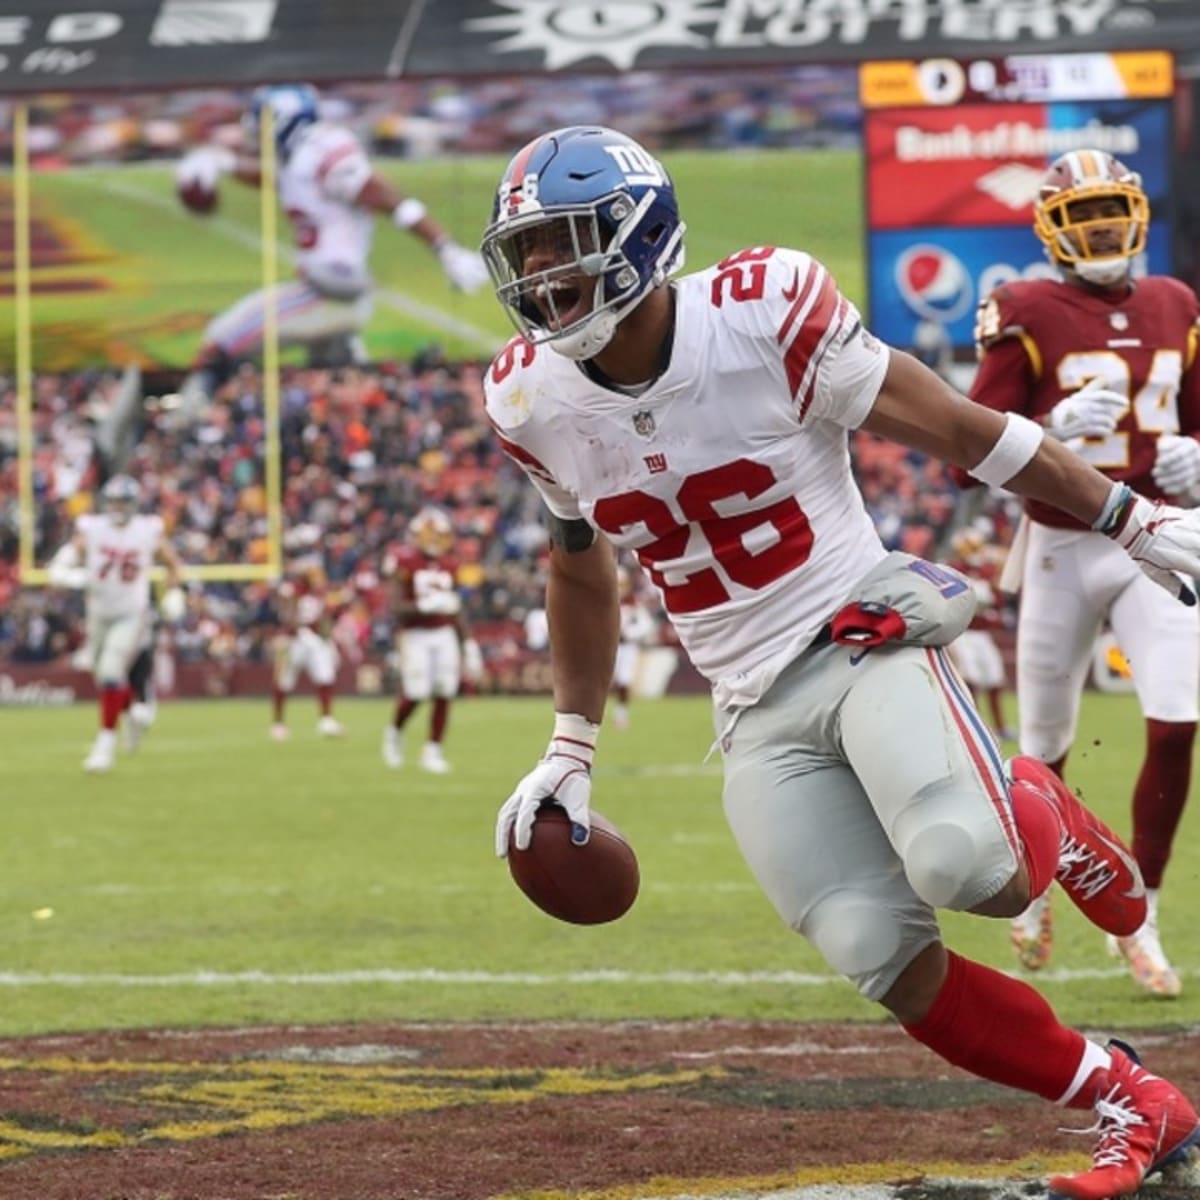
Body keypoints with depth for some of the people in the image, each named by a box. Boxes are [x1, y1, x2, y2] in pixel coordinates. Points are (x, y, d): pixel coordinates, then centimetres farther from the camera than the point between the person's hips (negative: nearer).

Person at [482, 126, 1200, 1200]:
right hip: (756, 710, 4)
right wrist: (571, 750, 19)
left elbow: (958, 429, -8)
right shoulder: (535, 400, -2)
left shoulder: (761, 316, -16)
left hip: (866, 638, -4)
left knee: (963, 867, -31)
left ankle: (1042, 819, 6)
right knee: (892, 968, -11)